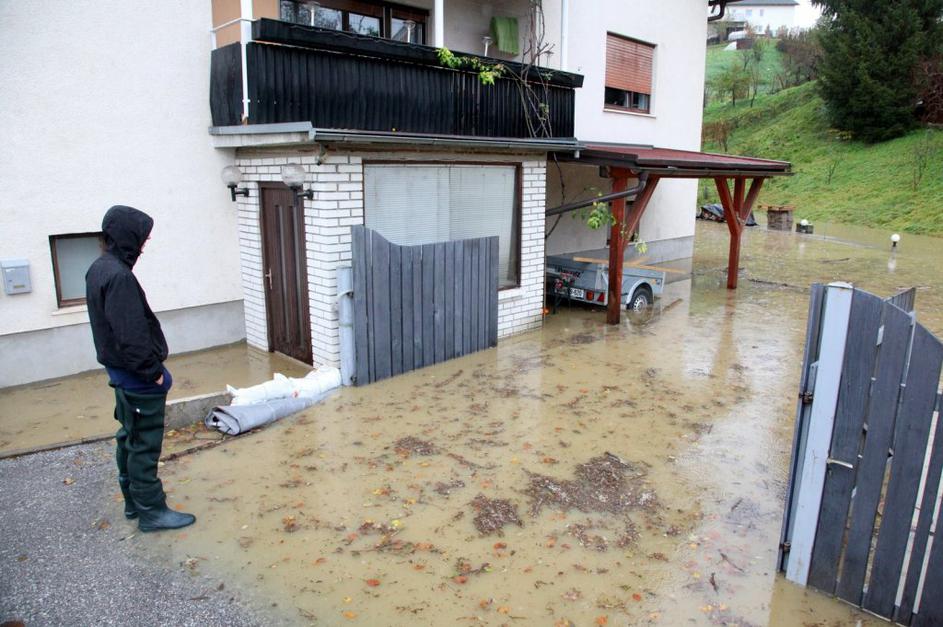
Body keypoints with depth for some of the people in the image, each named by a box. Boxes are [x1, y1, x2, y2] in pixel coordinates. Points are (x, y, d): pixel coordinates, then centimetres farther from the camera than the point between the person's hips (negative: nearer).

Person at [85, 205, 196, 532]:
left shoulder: (98, 269, 8)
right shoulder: (119, 275, -23)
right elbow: (132, 335, -26)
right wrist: (153, 371, -16)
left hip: (120, 371, 10)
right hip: (138, 376, -10)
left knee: (130, 438, 19)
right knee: (145, 444, 0)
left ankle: (133, 501, 32)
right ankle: (151, 510, 11)